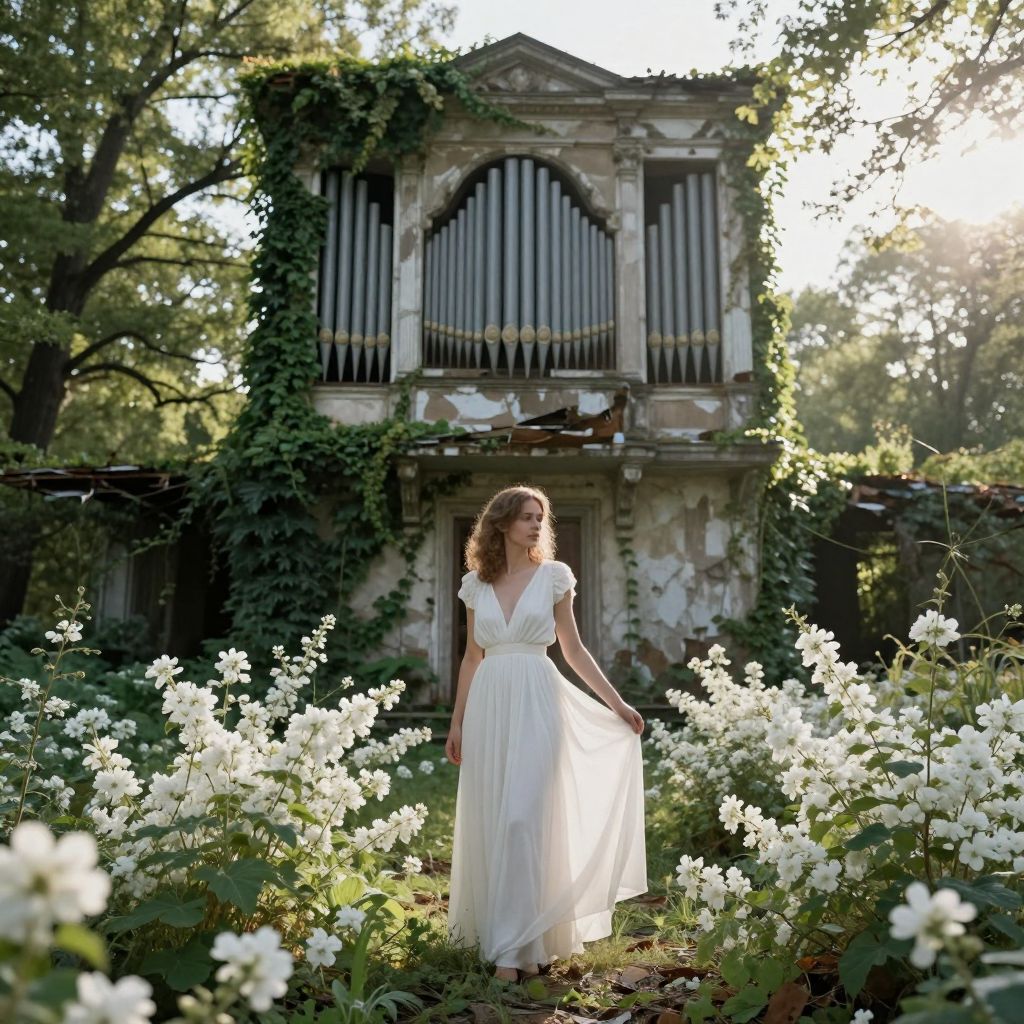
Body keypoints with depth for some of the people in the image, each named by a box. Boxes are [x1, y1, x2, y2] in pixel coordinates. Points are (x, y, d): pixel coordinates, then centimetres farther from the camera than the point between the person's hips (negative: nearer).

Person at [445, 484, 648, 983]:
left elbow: (574, 649, 7)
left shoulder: (553, 576, 3)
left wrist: (616, 703, 4)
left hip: (536, 704, -3)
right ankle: (502, 936, 22)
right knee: (491, 823, 6)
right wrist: (456, 723, 11)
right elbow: (472, 657, 13)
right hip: (489, 705, 3)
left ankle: (517, 946, -2)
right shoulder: (475, 583, 9)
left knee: (523, 820, -9)